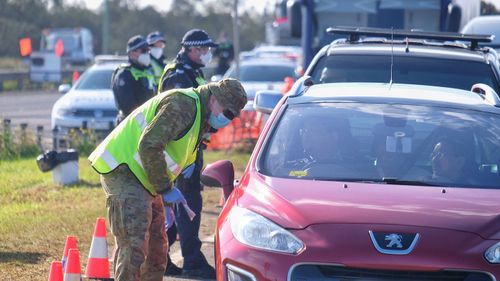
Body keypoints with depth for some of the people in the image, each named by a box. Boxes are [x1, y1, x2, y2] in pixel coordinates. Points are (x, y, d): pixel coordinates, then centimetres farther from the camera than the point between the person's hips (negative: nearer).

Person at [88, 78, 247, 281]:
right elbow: (149, 146, -25)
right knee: (134, 244, -17)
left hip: (142, 179, 11)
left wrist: (165, 188, 10)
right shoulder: (183, 104, -18)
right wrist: (165, 188, -18)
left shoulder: (198, 114, 16)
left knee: (156, 246, 14)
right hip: (123, 169, -11)